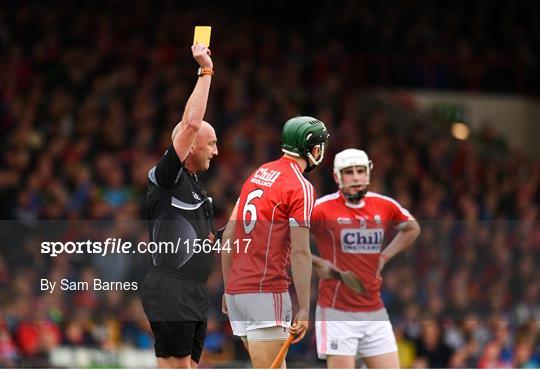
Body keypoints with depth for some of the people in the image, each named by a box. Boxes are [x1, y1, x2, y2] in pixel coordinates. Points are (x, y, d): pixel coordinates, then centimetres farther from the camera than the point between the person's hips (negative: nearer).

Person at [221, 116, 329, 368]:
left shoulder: (258, 174, 15)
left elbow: (229, 236, 16)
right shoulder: (301, 188, -9)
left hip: (236, 290, 8)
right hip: (265, 293, -8)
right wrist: (304, 309, -13)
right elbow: (300, 253, -14)